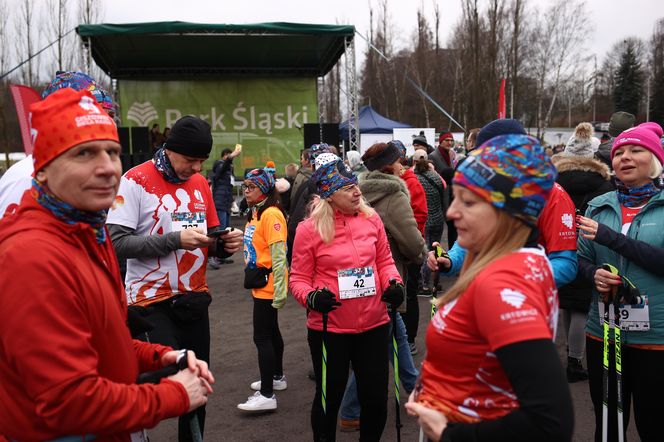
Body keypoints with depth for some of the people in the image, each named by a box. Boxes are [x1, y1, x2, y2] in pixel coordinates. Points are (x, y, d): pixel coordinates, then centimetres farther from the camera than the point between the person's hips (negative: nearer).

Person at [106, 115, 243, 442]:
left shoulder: (201, 183, 8)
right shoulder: (136, 181, -9)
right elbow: (118, 242, -16)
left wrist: (225, 243, -8)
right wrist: (175, 239, -23)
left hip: (194, 298, 6)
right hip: (152, 302, -5)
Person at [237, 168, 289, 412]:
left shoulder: (272, 214, -18)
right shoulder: (254, 213, 11)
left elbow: (279, 255, -22)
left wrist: (280, 290, -23)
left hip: (268, 285, -10)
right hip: (259, 284, 10)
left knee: (262, 336, -6)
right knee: (271, 331, 21)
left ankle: (267, 395, 1)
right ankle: (277, 377, 37)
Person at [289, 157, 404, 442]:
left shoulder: (371, 218, 0)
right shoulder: (309, 228, -10)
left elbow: (384, 260, 12)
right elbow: (298, 278, -4)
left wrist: (394, 283, -7)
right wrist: (312, 298, -24)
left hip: (374, 324, 3)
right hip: (329, 329, -3)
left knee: (376, 397, 13)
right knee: (329, 397, 14)